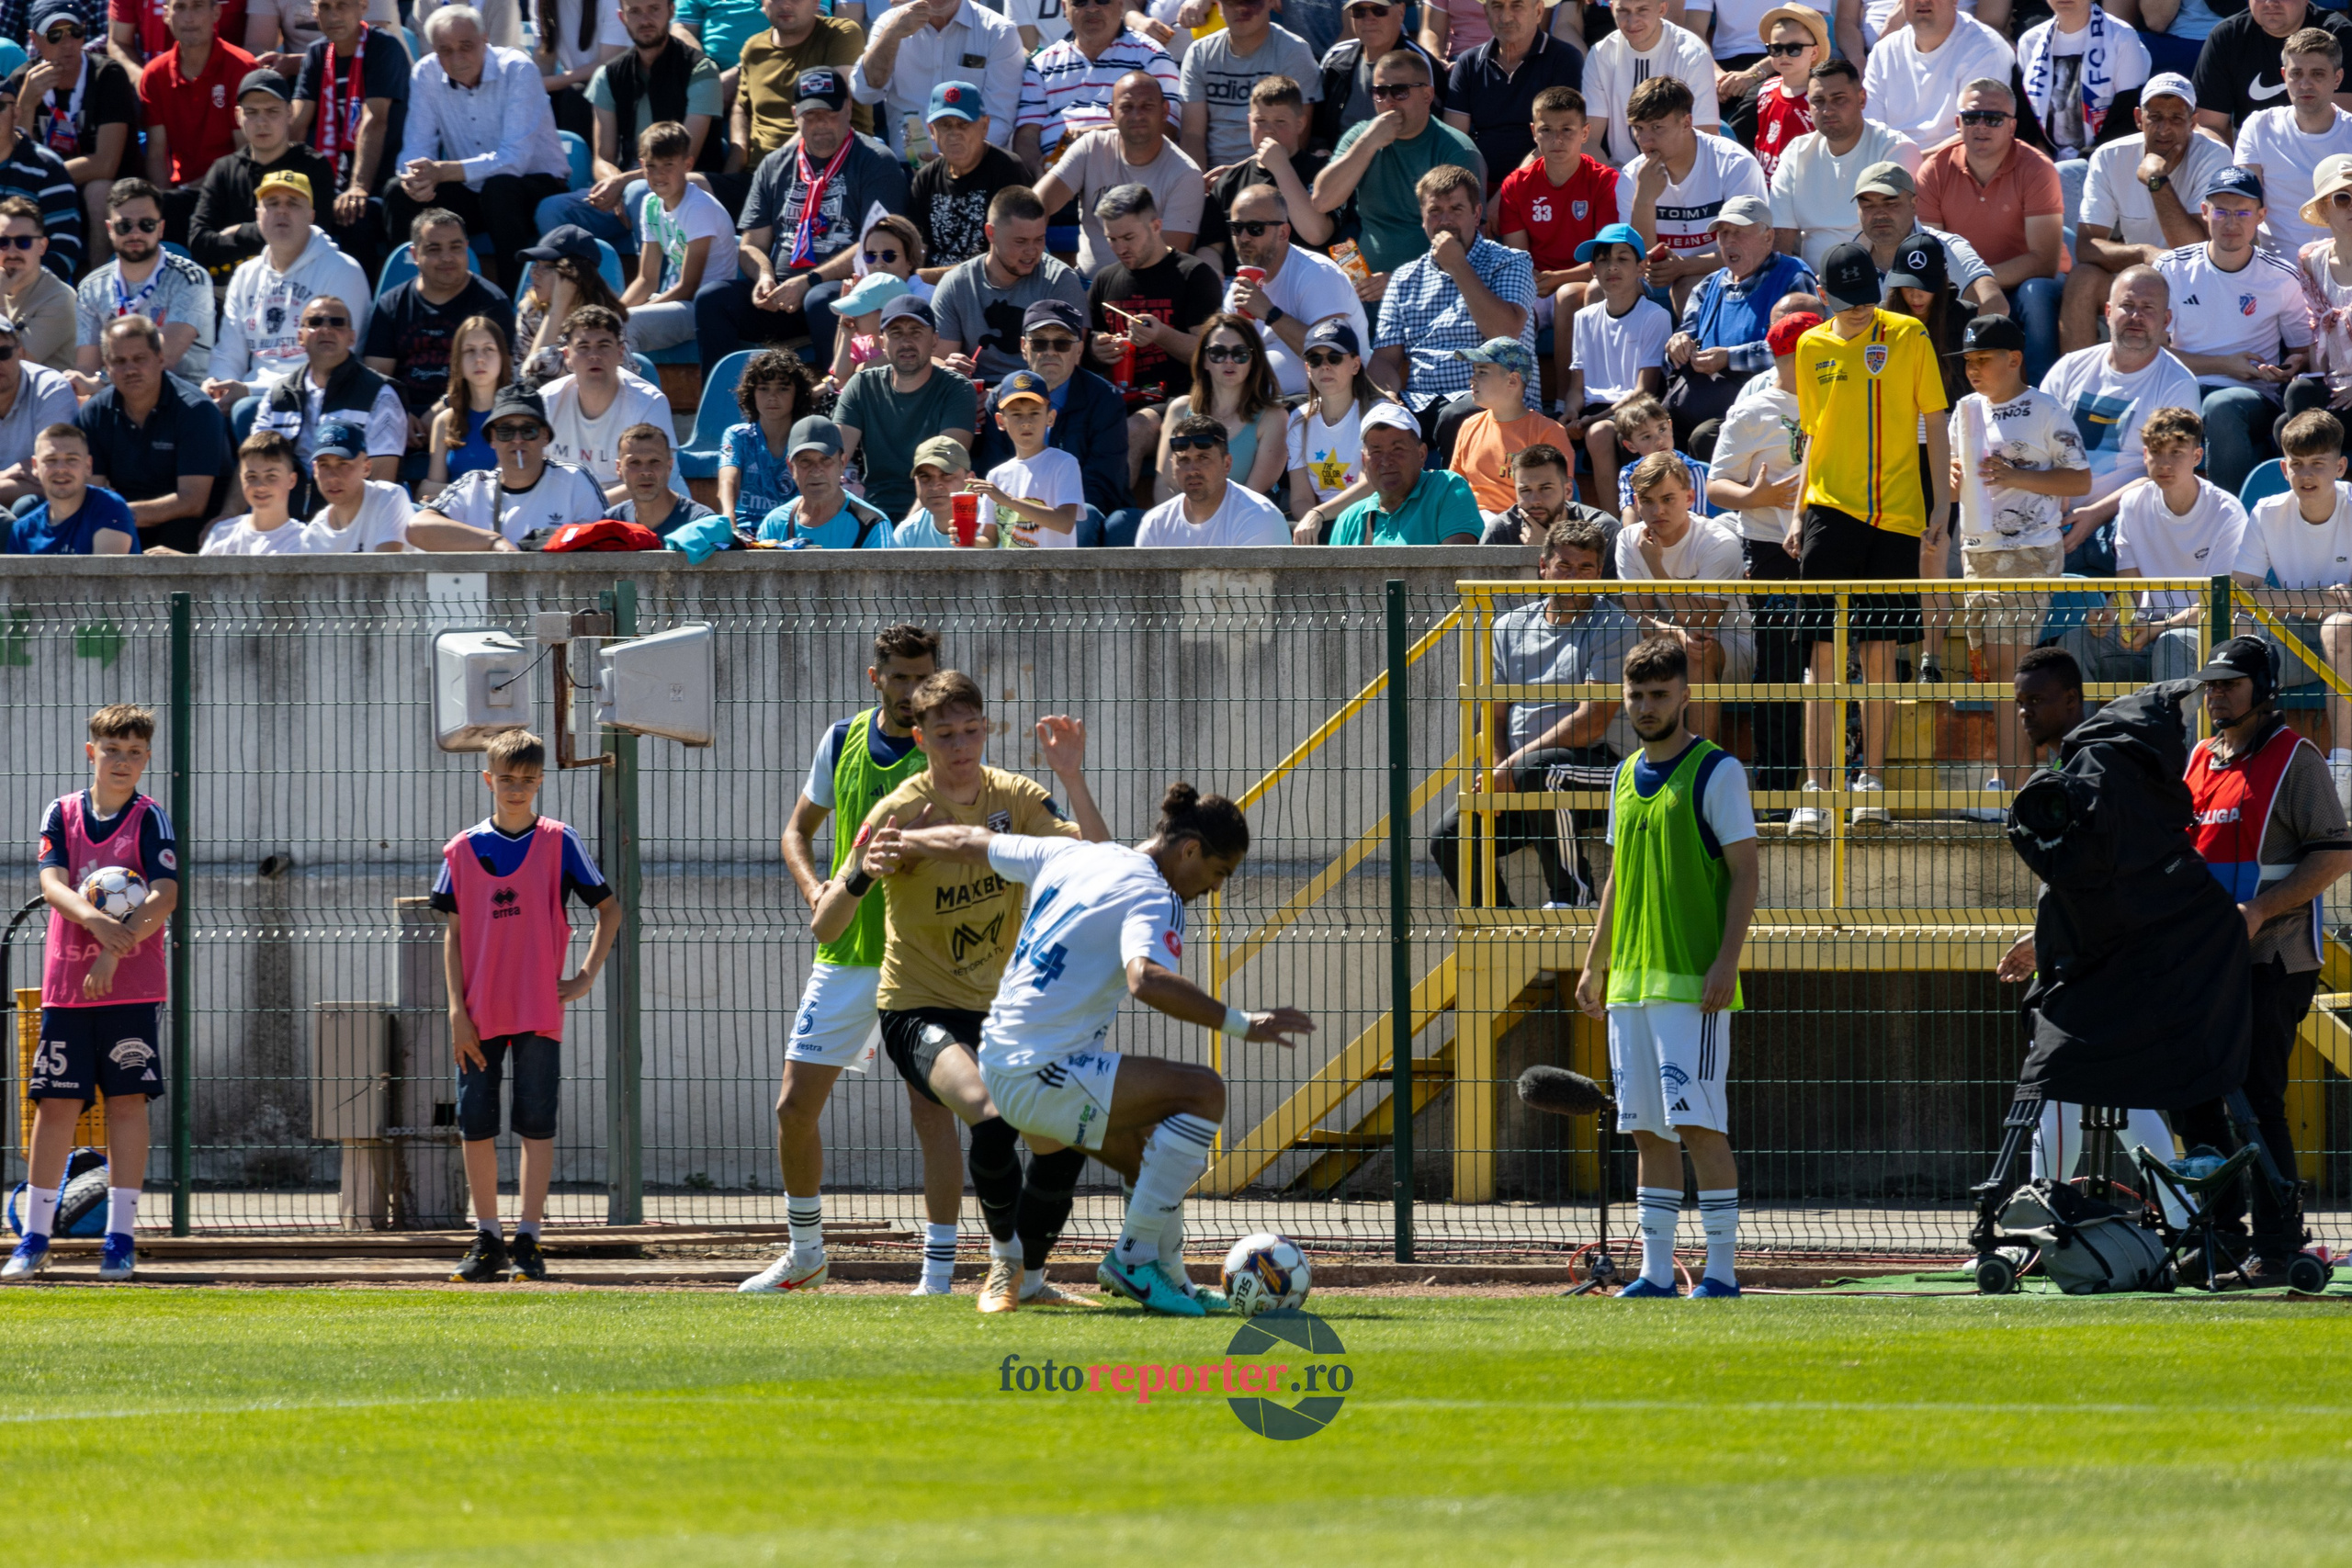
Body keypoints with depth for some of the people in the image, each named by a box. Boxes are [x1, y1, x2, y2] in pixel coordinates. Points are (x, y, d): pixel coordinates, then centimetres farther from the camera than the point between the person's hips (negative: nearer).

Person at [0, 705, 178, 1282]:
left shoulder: (150, 820, -1)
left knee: (128, 1099, -2)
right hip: (65, 981, 2)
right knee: (55, 1103, 2)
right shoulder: (61, 814, 5)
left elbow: (164, 897, -13)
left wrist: (115, 950, -24)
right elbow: (51, 882, -8)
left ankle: (120, 1236, 3)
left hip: (131, 984, -2)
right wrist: (94, 919, -28)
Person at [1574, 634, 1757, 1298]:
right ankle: (1656, 1273, 9)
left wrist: (1726, 962, -17)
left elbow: (1744, 874, -8)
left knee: (1699, 1125, -10)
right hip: (1631, 982, 7)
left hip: (1693, 983, -7)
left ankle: (1720, 1270, -7)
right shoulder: (1627, 776, 16)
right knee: (1648, 1132, 7)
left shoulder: (1716, 771, -5)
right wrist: (1594, 964, 19)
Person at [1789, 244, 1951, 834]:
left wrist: (1940, 509, -1)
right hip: (1831, 513, 1)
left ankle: (1872, 780, 14)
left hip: (1895, 514, -1)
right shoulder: (1812, 348, 8)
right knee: (1824, 648, -6)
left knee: (1880, 649, 4)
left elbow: (1935, 426, 5)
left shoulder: (1908, 338, 1)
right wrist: (1800, 513, 10)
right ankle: (1816, 789, -8)